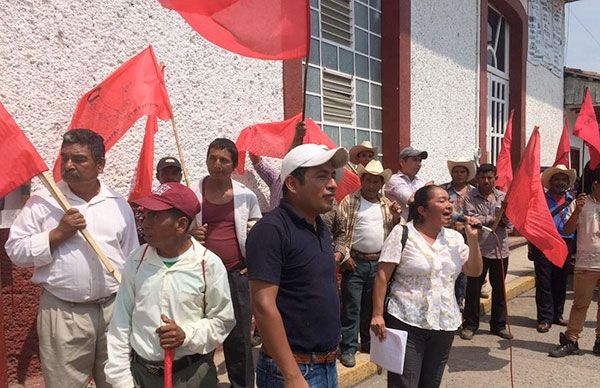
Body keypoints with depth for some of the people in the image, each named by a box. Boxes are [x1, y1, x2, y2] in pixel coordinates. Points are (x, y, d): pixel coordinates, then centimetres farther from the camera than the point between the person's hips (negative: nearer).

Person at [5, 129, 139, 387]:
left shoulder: (119, 204, 5)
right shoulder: (42, 202, -1)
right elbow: (16, 251, -4)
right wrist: (58, 233, -15)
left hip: (115, 309, 2)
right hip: (62, 313, -2)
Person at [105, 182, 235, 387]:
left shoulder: (209, 264, -12)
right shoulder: (136, 261, -3)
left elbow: (223, 320, -4)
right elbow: (120, 324, 1)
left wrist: (187, 335, -17)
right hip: (140, 371, 2)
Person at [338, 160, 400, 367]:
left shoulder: (387, 204, 12)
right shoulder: (349, 201, -2)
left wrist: (396, 218, -5)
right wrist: (345, 256, -11)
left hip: (378, 262, 5)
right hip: (355, 261, -4)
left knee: (373, 306, 16)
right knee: (351, 306, -1)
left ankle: (369, 343, 30)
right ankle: (348, 348, 9)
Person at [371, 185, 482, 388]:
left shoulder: (454, 237, 9)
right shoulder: (402, 234, -7)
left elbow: (475, 271, 9)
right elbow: (382, 276, -9)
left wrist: (472, 238, -3)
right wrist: (378, 314, -13)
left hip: (445, 325, 6)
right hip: (406, 323, -5)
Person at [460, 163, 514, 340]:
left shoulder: (503, 197, 9)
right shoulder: (470, 197, -1)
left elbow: (509, 224, 3)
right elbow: (470, 219, -15)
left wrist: (506, 215, -17)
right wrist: (493, 219, -8)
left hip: (500, 249, 3)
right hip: (478, 249, -3)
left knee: (499, 289, 12)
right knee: (473, 289, 5)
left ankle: (498, 325, 27)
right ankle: (470, 325, 17)